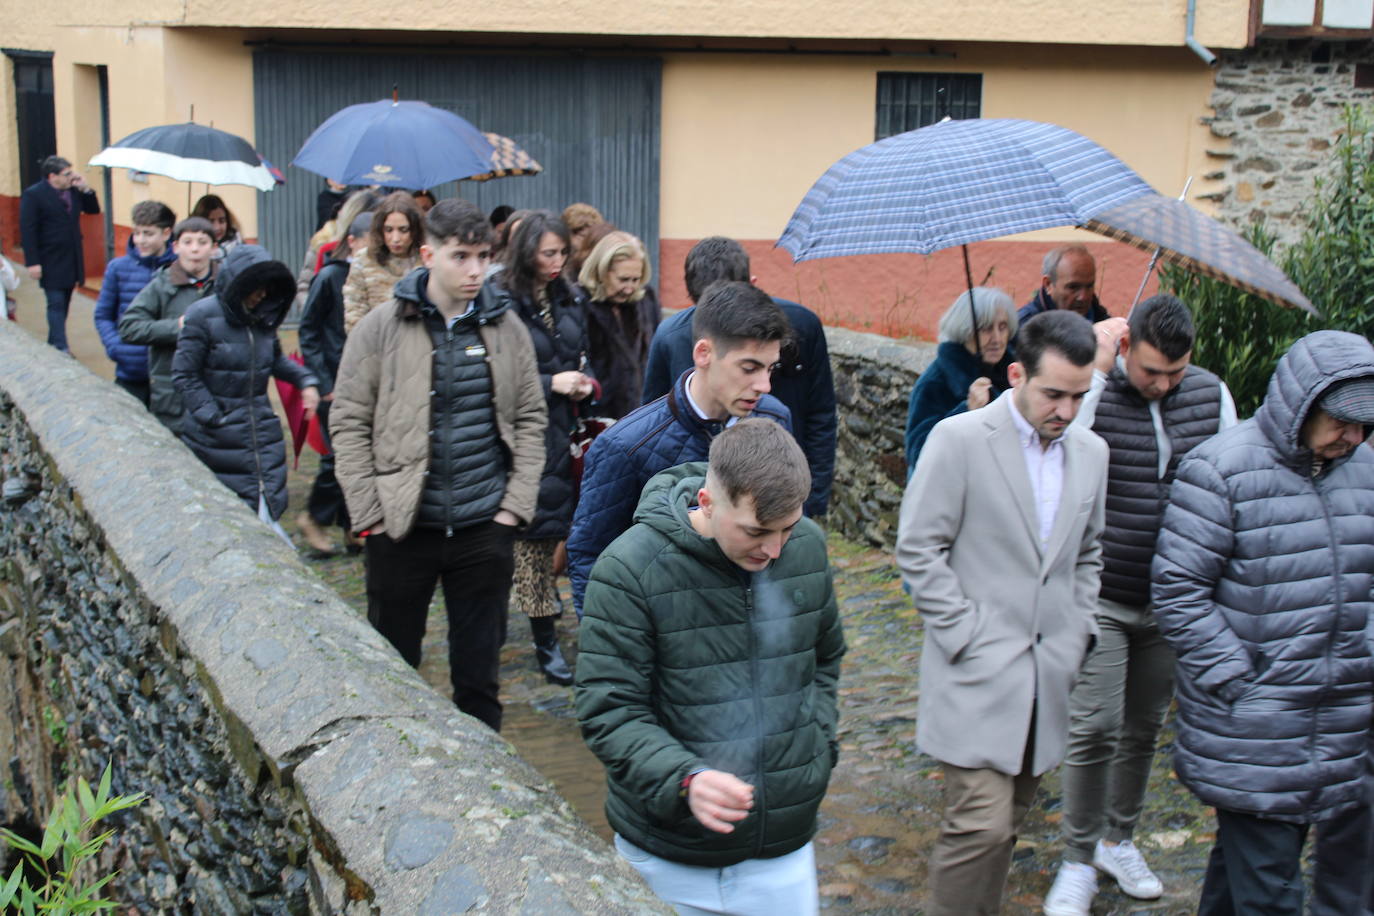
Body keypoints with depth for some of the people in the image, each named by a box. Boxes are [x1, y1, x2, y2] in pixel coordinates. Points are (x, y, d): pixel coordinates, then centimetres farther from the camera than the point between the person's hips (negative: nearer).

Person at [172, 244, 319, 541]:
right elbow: (185, 375, -9)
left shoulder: (263, 316, 4)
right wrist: (212, 417, -14)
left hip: (262, 428, 5)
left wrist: (305, 380, 5)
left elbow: (276, 358, 21)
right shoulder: (203, 316, -12)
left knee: (270, 503, 3)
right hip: (219, 436, -5)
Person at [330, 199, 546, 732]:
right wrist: (370, 516, -8)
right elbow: (349, 426, -3)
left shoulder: (506, 328, 4)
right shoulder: (380, 328, -3)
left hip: (484, 528, 1)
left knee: (480, 671, 10)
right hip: (401, 527, -1)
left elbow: (530, 420, 8)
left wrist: (515, 504, 0)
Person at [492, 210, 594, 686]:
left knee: (552, 524, 12)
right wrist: (550, 383, -18)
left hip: (566, 431, 6)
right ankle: (545, 643, 6)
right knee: (534, 529, -1)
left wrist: (584, 380, 0)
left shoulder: (571, 298, 9)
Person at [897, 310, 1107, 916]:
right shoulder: (959, 439, -9)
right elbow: (918, 548, -8)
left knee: (1007, 820, 14)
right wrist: (966, 634, -11)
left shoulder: (1090, 452, 9)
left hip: (1048, 676, 6)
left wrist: (1078, 630, 9)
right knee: (982, 824, -12)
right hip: (978, 668, -6)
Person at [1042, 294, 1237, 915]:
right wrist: (1097, 374, -27)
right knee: (1094, 728, -5)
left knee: (1145, 726, 15)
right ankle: (1079, 860, 12)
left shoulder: (1211, 393, 1)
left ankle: (1119, 840, 34)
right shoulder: (1092, 392, -12)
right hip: (1100, 598, -4)